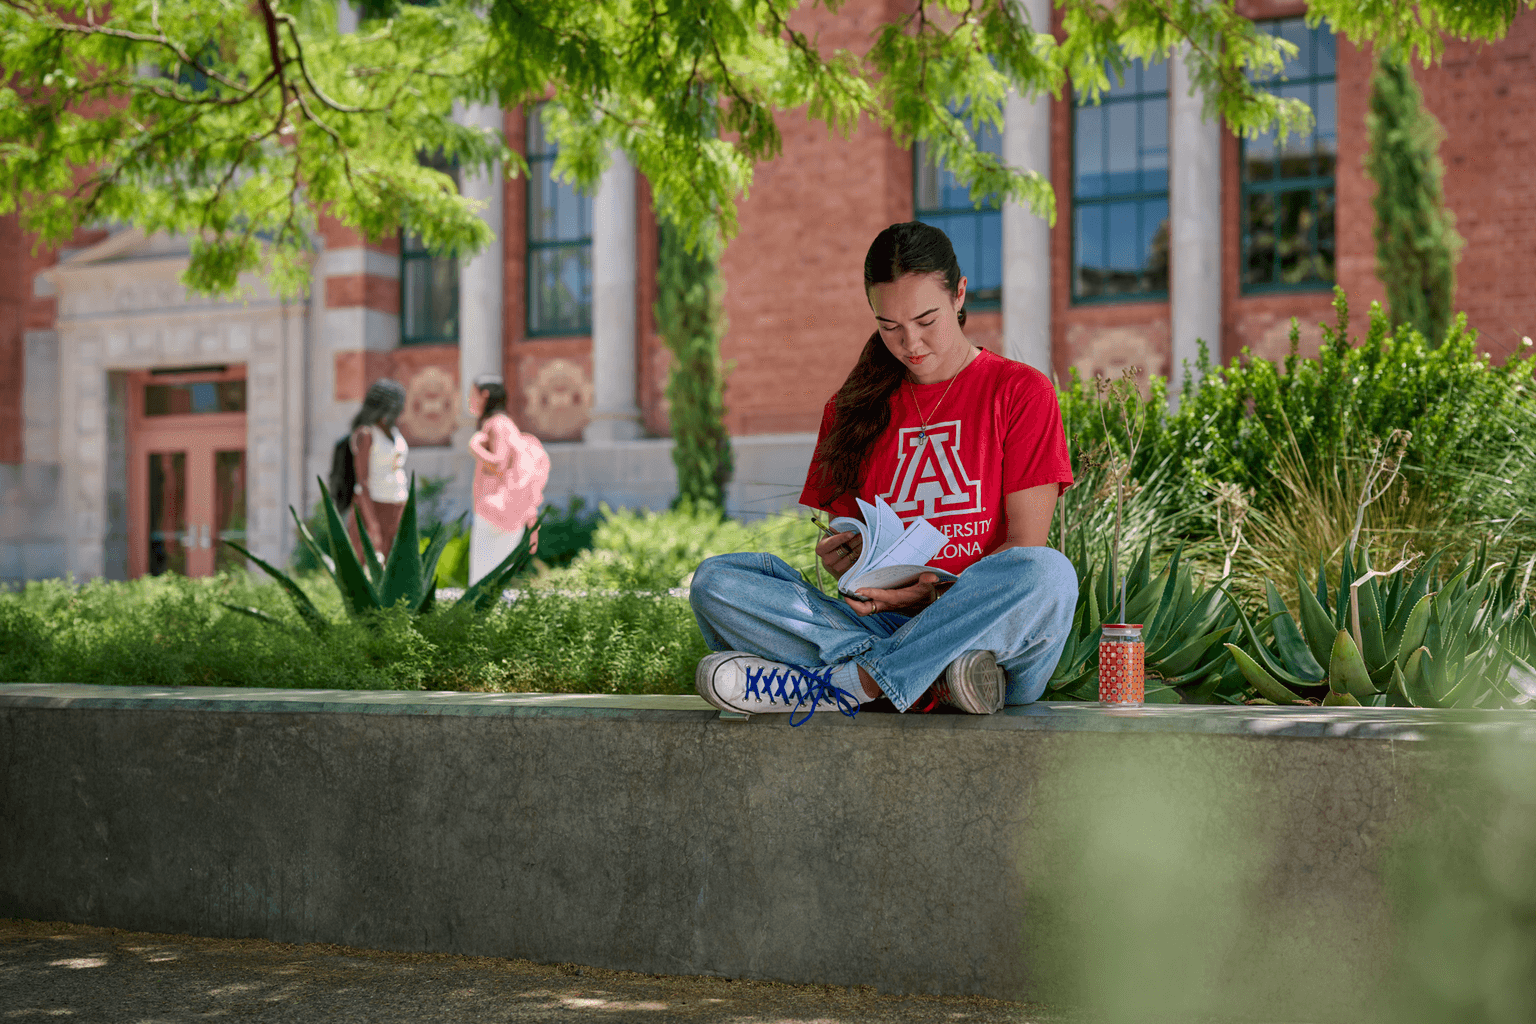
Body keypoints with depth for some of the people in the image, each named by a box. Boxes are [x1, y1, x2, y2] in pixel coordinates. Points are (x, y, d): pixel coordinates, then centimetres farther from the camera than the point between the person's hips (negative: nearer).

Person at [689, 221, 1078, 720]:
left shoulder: (1021, 391, 7)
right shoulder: (853, 406, 17)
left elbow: (1026, 545, -1)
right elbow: (843, 534, 16)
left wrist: (933, 594, -16)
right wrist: (840, 560, -9)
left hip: (992, 634, -3)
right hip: (885, 625, 3)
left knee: (1049, 573, -37)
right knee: (716, 579, -18)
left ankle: (842, 684, -30)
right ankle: (933, 678, -32)